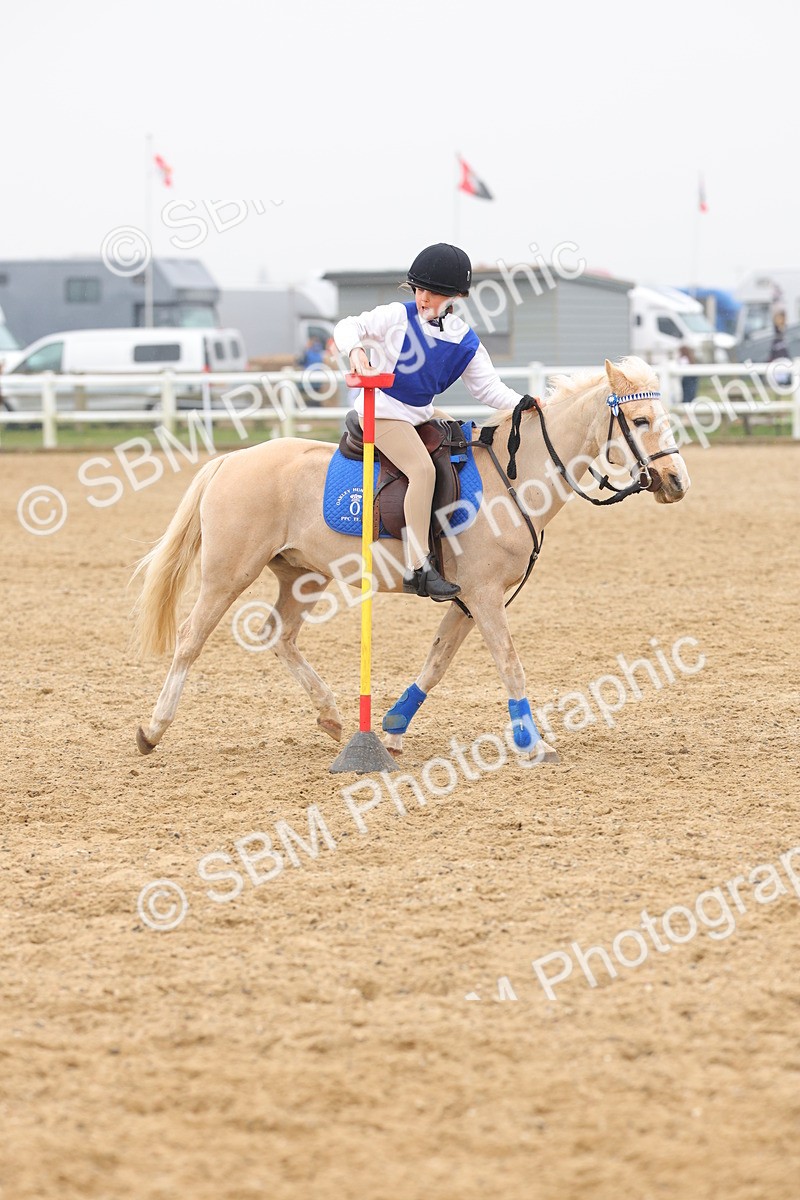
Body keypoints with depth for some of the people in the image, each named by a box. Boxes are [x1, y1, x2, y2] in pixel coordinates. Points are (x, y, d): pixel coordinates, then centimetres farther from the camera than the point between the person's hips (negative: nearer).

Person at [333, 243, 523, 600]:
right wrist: (355, 350, -31)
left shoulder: (466, 342, 1)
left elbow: (488, 387, 3)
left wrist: (520, 404, -15)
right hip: (382, 413, -7)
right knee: (422, 468, -29)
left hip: (422, 415, 7)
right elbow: (349, 327, -9)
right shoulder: (398, 317, -11)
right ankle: (417, 569, -33)